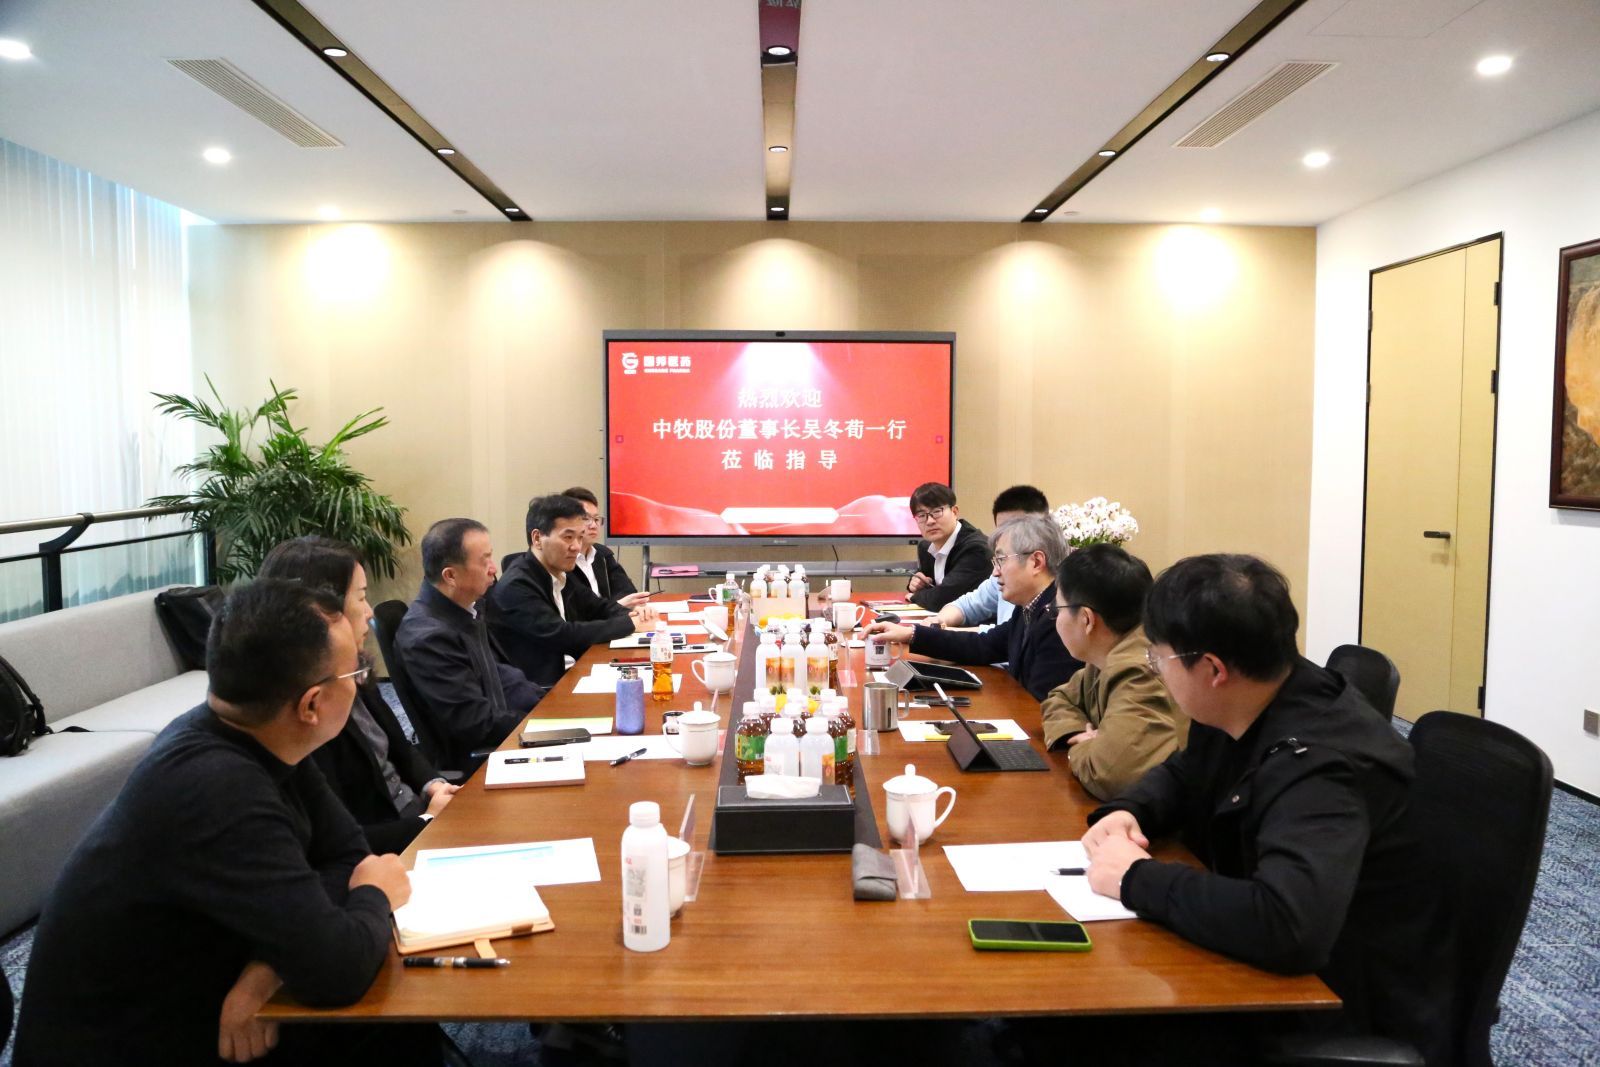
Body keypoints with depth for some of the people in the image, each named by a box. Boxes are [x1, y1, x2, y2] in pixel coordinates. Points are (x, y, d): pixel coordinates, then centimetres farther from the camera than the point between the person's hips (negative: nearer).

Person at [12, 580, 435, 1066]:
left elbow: (347, 854, -3)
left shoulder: (253, 737, -8)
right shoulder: (218, 790, -34)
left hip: (184, 1002, 7)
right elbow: (335, 970, -34)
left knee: (405, 1025, -1)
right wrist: (375, 895, -13)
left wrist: (266, 967, -19)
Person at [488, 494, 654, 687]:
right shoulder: (515, 587, -18)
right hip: (533, 691, -8)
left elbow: (599, 607, 16)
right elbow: (563, 635, -23)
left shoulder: (560, 575, 7)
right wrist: (629, 624, -16)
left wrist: (632, 615, -6)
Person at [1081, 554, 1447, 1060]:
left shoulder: (1319, 767, -32)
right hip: (1283, 973, 8)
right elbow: (1183, 773, 15)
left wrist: (1136, 878, -32)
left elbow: (1286, 925, -46)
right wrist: (1126, 812, -7)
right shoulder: (1241, 709, -4)